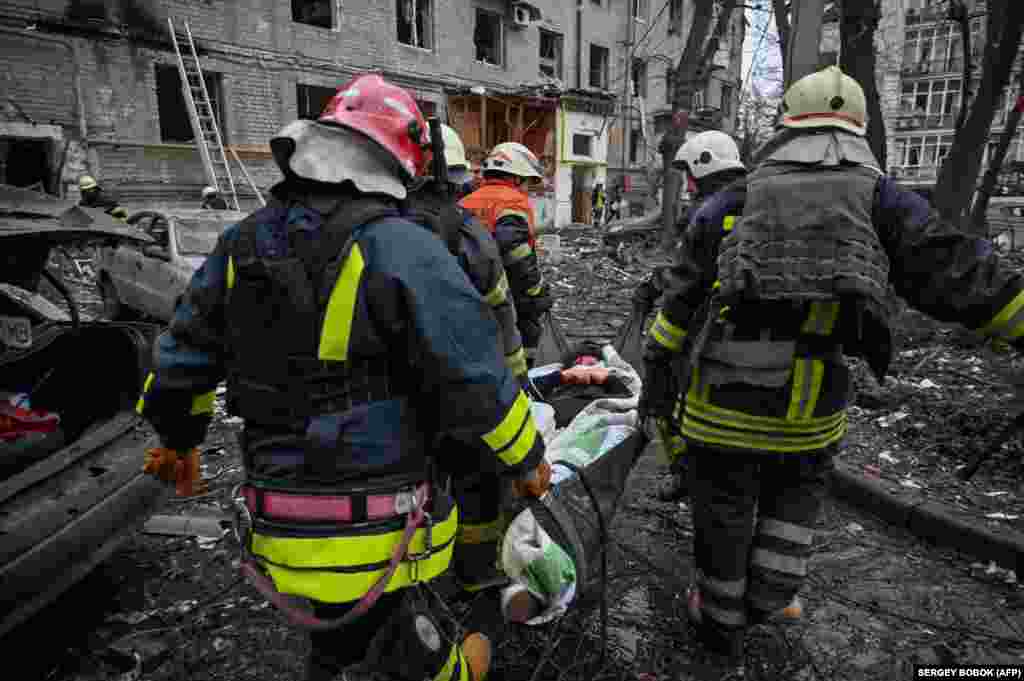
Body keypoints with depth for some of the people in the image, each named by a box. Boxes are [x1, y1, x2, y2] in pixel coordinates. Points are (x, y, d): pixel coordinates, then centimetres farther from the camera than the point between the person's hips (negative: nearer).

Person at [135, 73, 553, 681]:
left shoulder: (244, 242, 4)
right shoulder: (401, 248, -18)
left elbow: (182, 358, 14)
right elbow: (475, 382, -17)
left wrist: (180, 437, 32)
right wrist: (528, 458, 1)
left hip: (278, 537, 8)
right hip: (377, 541, -7)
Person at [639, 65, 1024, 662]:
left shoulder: (737, 199, 6)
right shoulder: (880, 196, 4)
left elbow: (685, 290, 2)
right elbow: (957, 272, -4)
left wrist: (660, 367, 6)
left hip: (726, 392, 0)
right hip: (813, 406, 0)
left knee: (724, 507, 17)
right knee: (799, 491, 28)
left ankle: (721, 621, 36)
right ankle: (766, 596, 35)